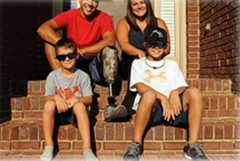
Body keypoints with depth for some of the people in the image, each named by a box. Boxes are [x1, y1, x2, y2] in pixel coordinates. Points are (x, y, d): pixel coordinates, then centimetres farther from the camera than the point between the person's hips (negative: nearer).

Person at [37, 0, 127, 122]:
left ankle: (111, 103, -35)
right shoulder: (69, 16, 0)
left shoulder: (103, 18, -2)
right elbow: (42, 29, -16)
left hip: (96, 67, -1)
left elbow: (110, 41, -22)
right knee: (49, 41, -14)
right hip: (73, 65, 2)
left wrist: (82, 51, -27)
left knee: (109, 50, -28)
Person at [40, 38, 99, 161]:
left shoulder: (83, 76, -1)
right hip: (59, 115, 2)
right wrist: (56, 97, -27)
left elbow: (89, 99, -7)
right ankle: (48, 146, -17)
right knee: (49, 104, -28)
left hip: (77, 114, -1)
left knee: (80, 105, -33)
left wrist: (75, 99, -27)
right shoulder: (53, 76, 3)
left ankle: (87, 147, -33)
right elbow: (47, 97, -4)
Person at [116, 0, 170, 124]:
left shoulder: (159, 23, 16)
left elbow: (167, 47, 4)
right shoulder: (124, 23, 11)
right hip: (128, 64, -1)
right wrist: (139, 52, -29)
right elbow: (123, 44, -9)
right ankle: (133, 111, -40)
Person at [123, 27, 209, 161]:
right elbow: (139, 86, 1)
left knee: (194, 92, -25)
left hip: (174, 107, 3)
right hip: (151, 109, -2)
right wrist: (162, 97, -15)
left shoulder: (172, 64, 29)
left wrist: (175, 92, -12)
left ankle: (193, 145, -23)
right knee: (149, 94, -37)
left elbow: (182, 86, 14)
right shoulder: (138, 63, 21)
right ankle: (136, 144, -26)